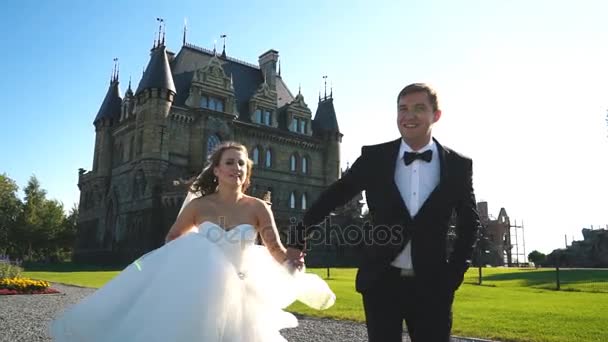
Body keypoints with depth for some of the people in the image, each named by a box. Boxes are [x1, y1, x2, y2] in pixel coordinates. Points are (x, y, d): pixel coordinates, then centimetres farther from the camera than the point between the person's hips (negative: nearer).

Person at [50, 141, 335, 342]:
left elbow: (276, 249, -12)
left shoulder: (258, 208, -7)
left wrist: (290, 259, -33)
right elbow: (172, 240, 11)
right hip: (196, 290, 0)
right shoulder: (198, 205, -4)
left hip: (237, 294, 1)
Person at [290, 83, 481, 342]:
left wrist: (454, 274, 3)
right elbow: (332, 197, 3)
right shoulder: (374, 157, -3)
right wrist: (297, 240, 1)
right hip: (381, 282, 0)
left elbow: (470, 222, 10)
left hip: (432, 285, 1)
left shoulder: (458, 165, -1)